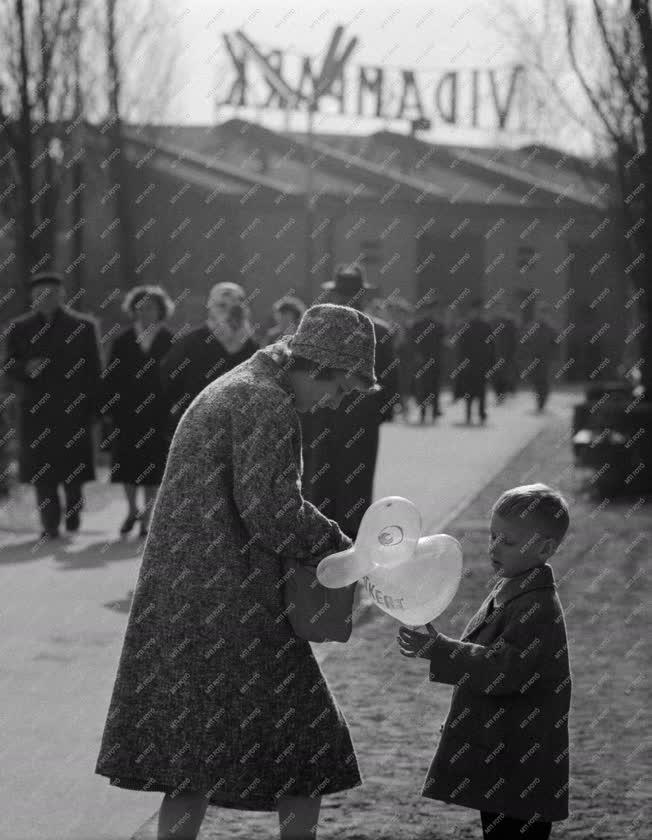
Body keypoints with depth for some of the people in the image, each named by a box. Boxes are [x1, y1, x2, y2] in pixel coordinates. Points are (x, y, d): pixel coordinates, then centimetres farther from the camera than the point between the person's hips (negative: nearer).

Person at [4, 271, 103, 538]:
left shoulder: (83, 326, 5)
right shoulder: (20, 329, 10)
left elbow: (94, 369, 4)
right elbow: (9, 368, 9)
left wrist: (94, 407, -2)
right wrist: (26, 368, -14)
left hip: (73, 408, -1)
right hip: (35, 409, 1)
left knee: (73, 465, 0)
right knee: (40, 469, -3)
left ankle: (73, 509, 26)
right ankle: (50, 524, 3)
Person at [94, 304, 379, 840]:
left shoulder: (227, 391, 20)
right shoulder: (268, 404, -13)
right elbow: (269, 510, -21)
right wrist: (340, 549, -9)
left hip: (172, 599, 10)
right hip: (229, 609, -10)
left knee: (192, 768, 12)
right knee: (307, 748, 2)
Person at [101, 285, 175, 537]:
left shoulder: (168, 341, 0)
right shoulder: (123, 340, 6)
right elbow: (111, 376, 6)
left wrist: (171, 410, -7)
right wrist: (108, 407, -2)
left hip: (156, 413, -2)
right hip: (125, 411, 2)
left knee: (152, 466, 0)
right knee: (126, 462, 3)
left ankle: (147, 517, 8)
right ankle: (132, 509, 23)